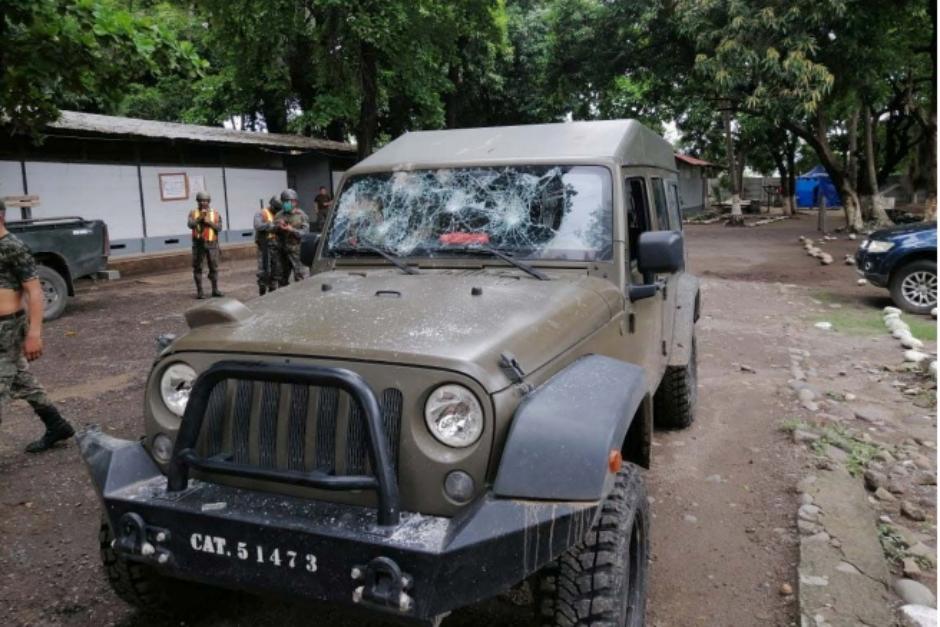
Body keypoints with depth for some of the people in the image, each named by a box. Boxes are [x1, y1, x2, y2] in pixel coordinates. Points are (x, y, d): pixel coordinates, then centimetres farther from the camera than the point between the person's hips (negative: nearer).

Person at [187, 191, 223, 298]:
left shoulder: (216, 214, 4)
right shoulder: (193, 213, 2)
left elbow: (219, 228, -6)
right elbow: (190, 225, -15)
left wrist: (209, 222, -20)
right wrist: (200, 218, -29)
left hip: (212, 245, 1)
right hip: (198, 244, -1)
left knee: (214, 267, 3)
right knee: (197, 268, 0)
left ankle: (215, 290, 13)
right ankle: (200, 291, 6)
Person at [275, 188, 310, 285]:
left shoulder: (301, 215, -3)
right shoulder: (279, 215, 10)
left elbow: (305, 232, -10)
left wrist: (292, 230, -20)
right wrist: (278, 227, -12)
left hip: (296, 250, -5)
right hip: (282, 251, 5)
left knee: (300, 277, -6)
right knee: (282, 277, 15)